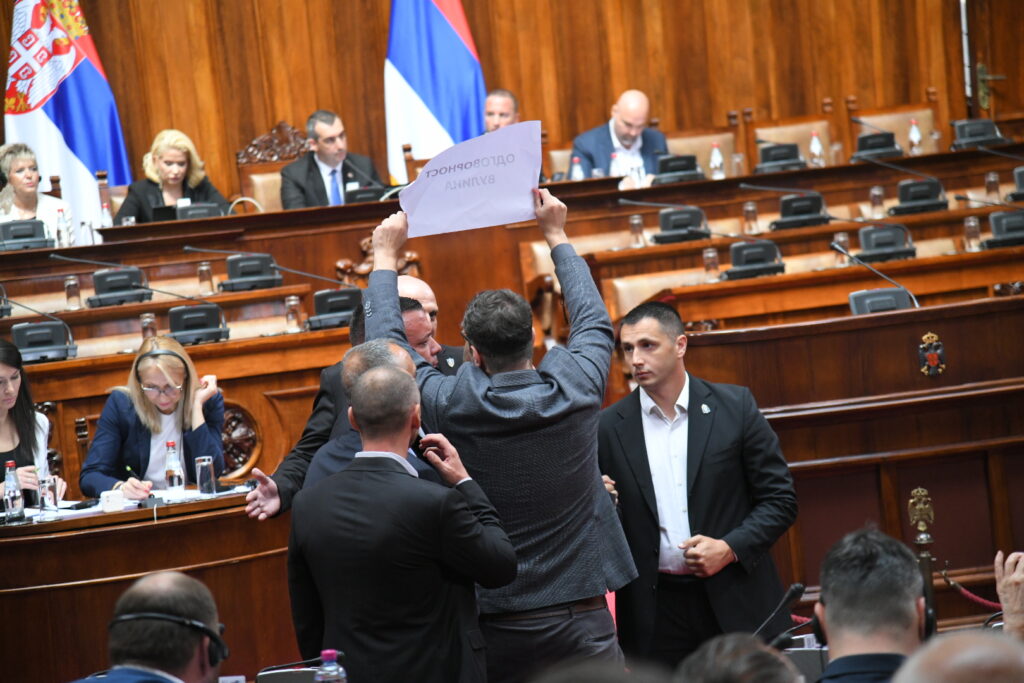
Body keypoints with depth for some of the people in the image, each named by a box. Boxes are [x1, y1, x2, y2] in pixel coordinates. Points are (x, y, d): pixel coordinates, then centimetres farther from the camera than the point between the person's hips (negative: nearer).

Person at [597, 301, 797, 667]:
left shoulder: (734, 406, 0)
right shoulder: (609, 427, 2)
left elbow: (780, 499, 2)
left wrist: (730, 548, -11)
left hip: (736, 604, 0)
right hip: (654, 616, 0)